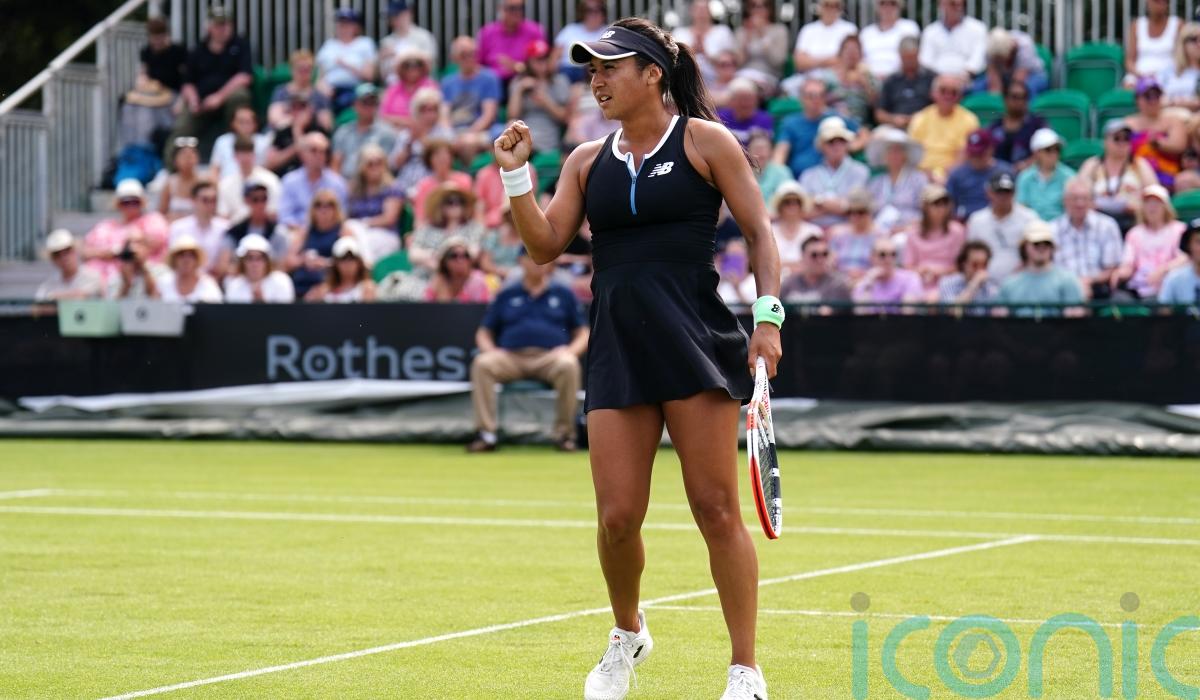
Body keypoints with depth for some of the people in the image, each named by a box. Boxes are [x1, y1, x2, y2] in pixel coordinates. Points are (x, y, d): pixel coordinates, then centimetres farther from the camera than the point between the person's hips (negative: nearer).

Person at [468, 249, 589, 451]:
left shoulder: (564, 294, 19)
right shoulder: (506, 295, 22)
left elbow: (583, 333, 16)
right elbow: (484, 333, 21)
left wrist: (571, 350, -6)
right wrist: (490, 350, -2)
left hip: (550, 357, -1)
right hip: (510, 357, 1)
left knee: (568, 365, -35)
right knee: (481, 364, -29)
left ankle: (564, 433, -24)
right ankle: (486, 433, -30)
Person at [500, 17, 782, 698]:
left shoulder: (705, 141, 2)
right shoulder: (587, 161, 15)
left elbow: (760, 231, 2)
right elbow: (546, 244, 11)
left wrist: (768, 315, -8)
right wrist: (516, 175, -1)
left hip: (696, 345, -4)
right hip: (617, 353, 4)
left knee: (718, 510, -5)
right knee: (617, 518, -1)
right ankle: (628, 636, 28)